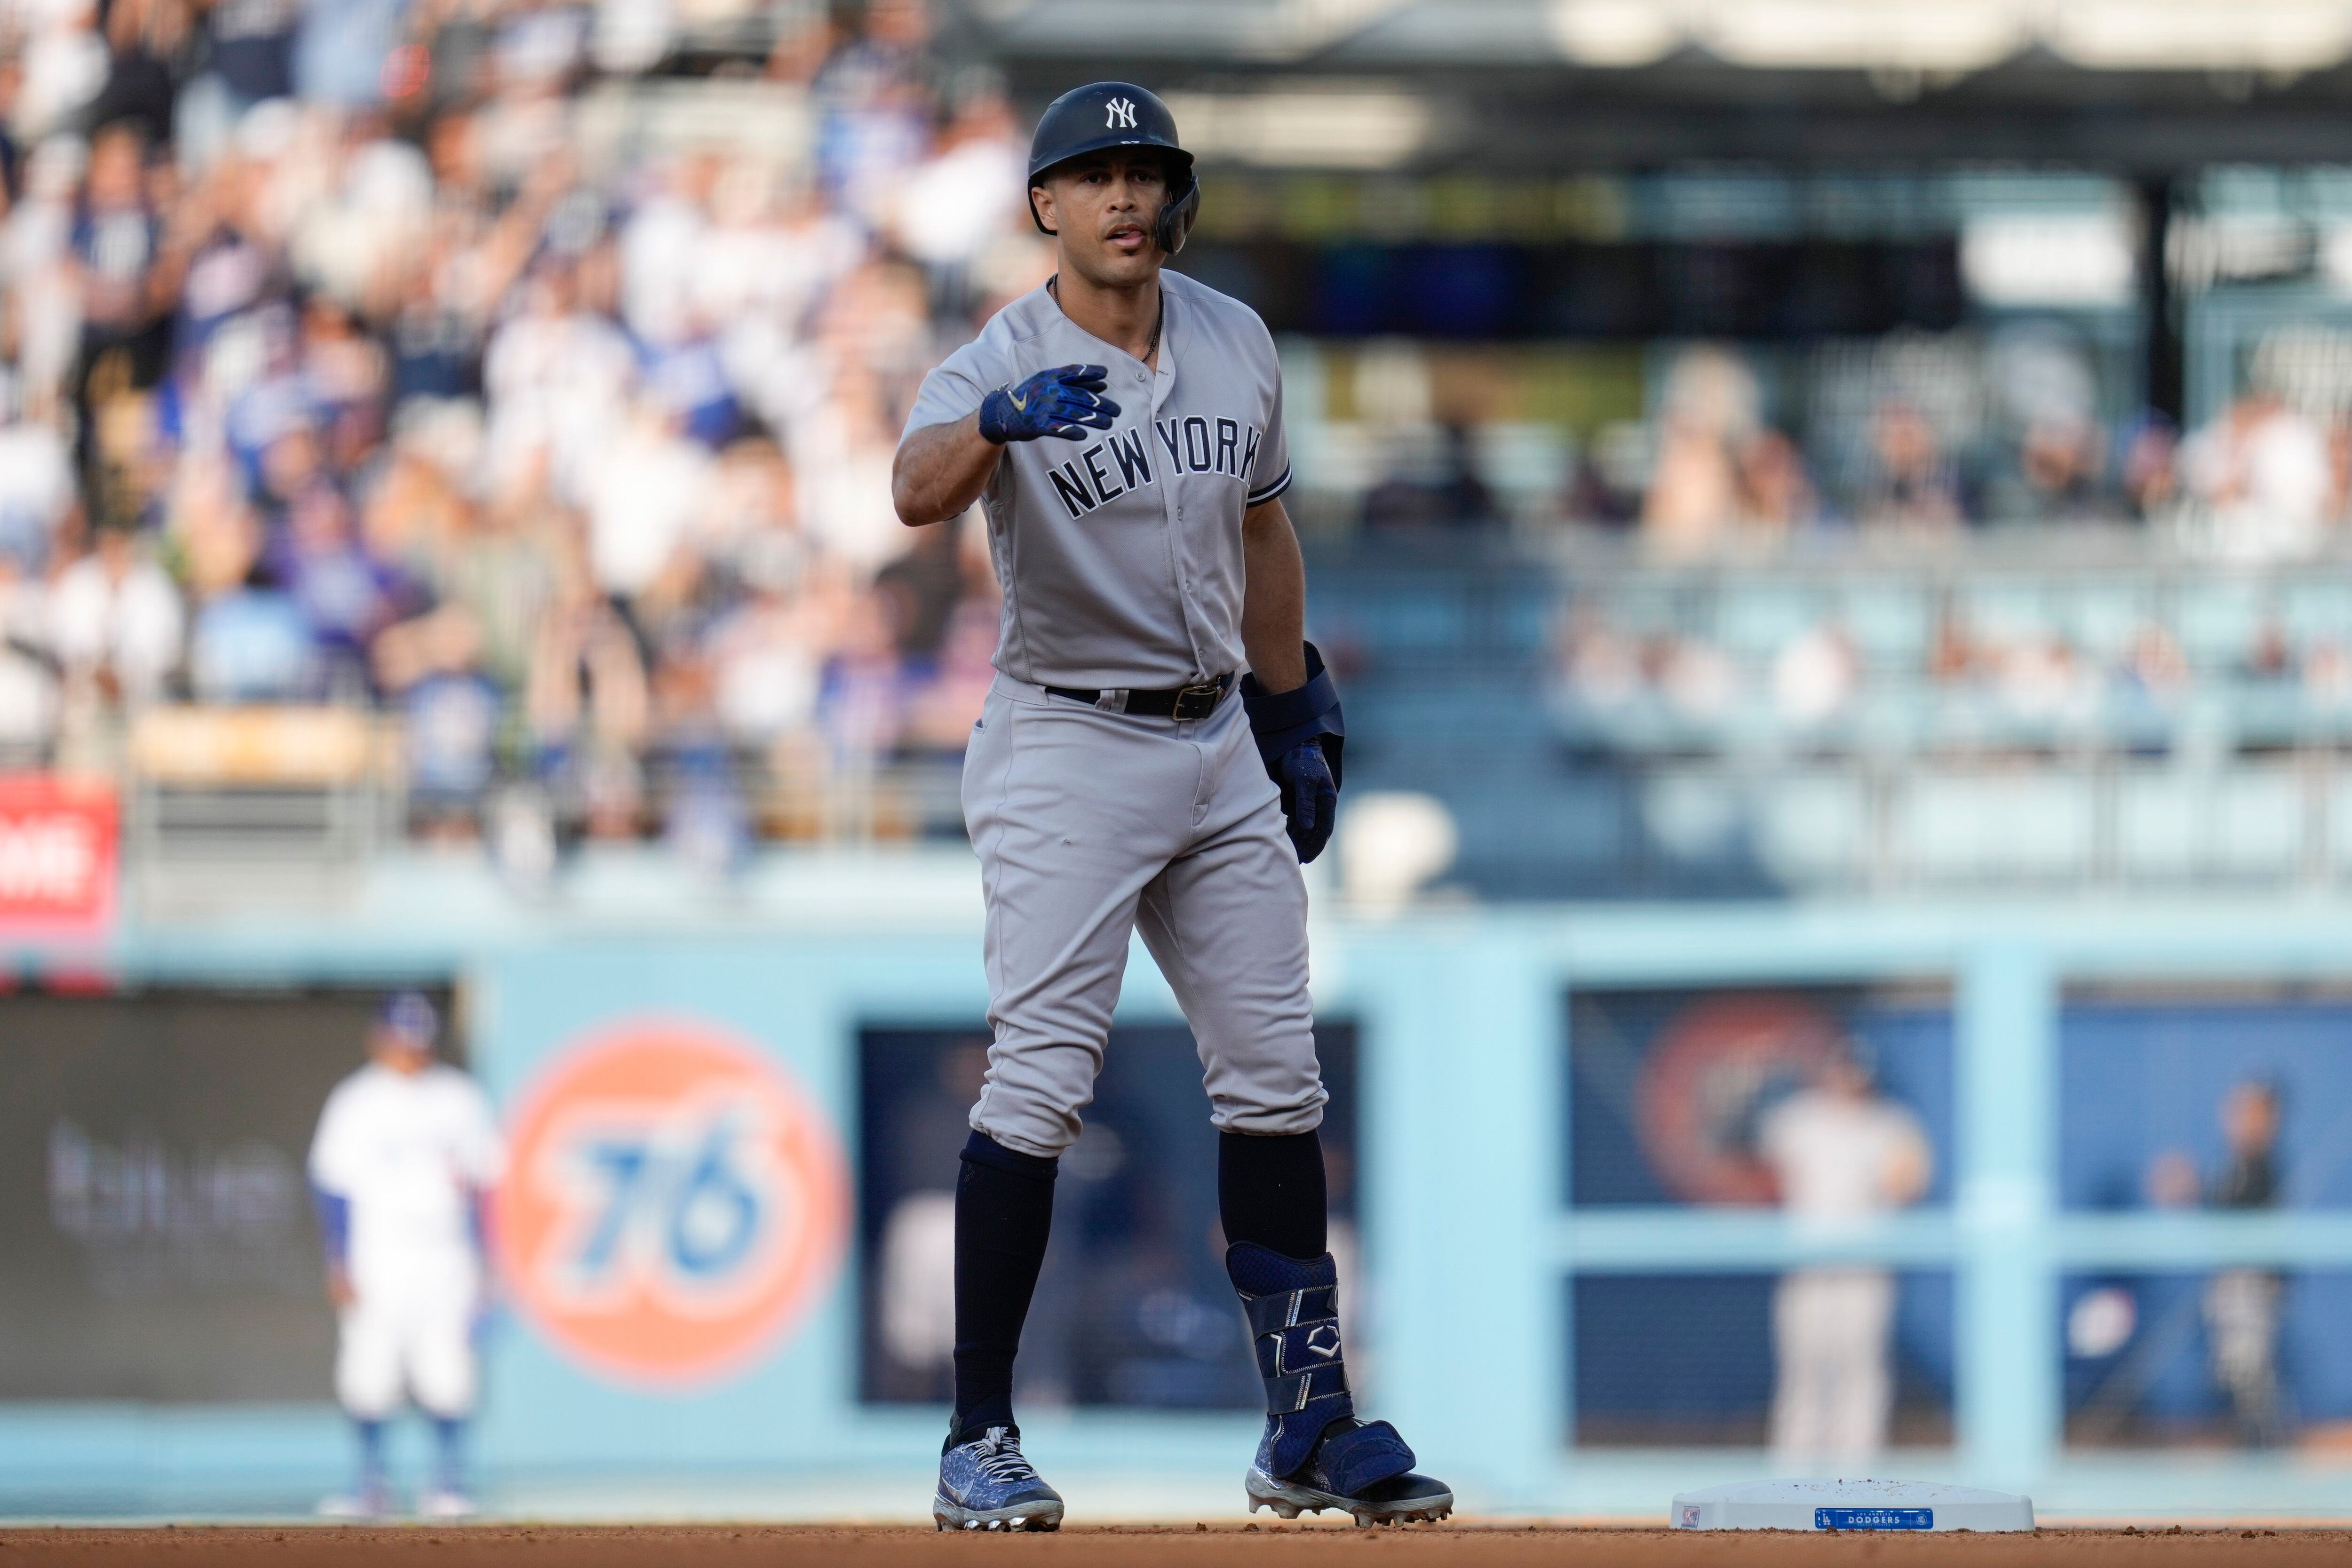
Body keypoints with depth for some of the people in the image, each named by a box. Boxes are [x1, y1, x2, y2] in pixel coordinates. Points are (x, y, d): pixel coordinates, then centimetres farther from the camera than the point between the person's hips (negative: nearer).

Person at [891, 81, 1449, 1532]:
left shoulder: (1236, 344, 4)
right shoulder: (1002, 366, -15)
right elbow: (918, 493, -37)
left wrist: (1300, 713, 17)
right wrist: (998, 422, -58)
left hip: (1222, 748, 6)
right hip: (1068, 751, -6)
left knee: (1275, 1080, 9)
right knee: (1041, 1085, -12)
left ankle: (1312, 1424, 16)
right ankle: (980, 1439, -8)